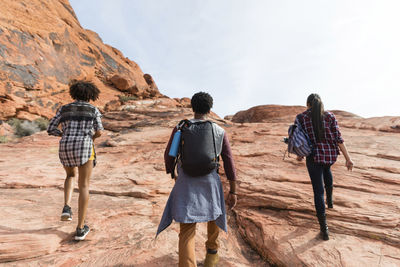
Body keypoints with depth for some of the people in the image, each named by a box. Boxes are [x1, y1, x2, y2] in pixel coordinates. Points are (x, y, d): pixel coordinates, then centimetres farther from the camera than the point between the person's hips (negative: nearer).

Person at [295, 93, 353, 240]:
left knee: (318, 192, 4)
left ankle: (324, 229, 6)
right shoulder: (330, 116, -2)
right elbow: (338, 138, -7)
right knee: (326, 168, 39)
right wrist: (348, 159, -4)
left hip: (314, 156, -3)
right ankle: (330, 200, 49)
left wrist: (299, 155, 17)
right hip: (331, 155, 3)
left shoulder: (300, 118, -5)